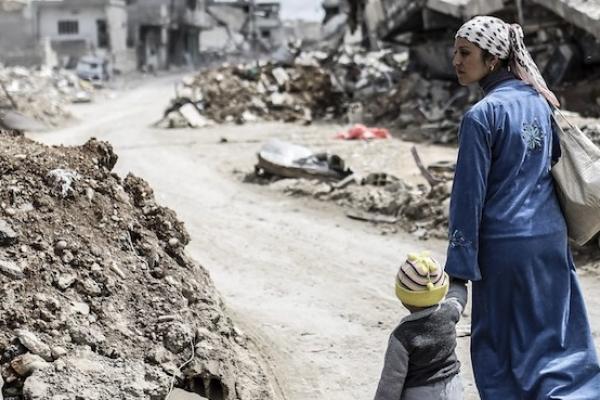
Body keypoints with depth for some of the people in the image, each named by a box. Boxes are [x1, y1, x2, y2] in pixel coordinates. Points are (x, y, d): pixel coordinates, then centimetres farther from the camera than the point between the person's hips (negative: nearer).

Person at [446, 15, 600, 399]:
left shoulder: (482, 115, -15)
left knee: (501, 345, 9)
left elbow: (469, 195, -14)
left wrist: (460, 267, -9)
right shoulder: (540, 100, 5)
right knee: (560, 338, 12)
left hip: (505, 244, -6)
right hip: (551, 237, 6)